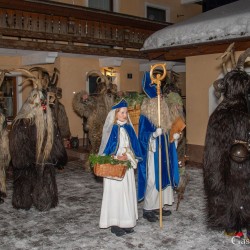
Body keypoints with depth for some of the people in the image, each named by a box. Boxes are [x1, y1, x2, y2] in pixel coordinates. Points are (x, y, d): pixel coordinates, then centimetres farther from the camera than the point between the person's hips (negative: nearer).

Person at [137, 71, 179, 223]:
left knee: (163, 178, 13)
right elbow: (143, 137, -19)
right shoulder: (145, 117, -13)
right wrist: (154, 134, -33)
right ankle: (148, 209, 8)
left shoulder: (163, 115, 10)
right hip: (153, 154, -8)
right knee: (152, 181, -4)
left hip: (163, 153, 8)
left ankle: (158, 206, 25)